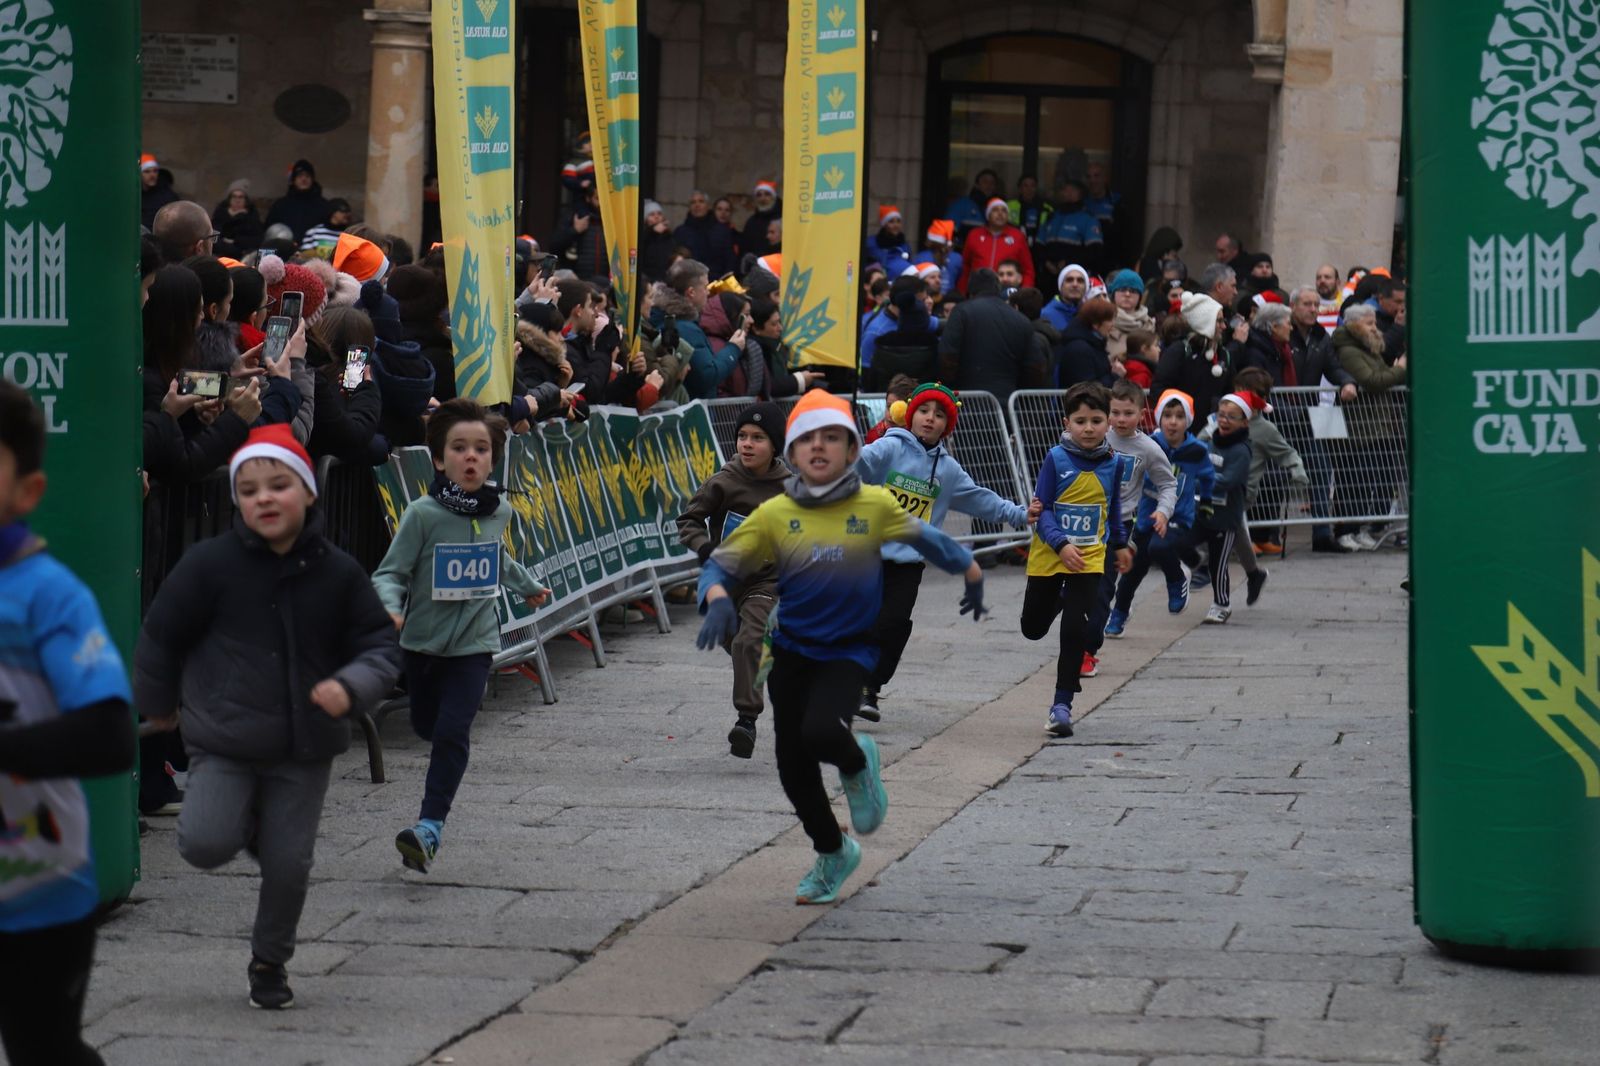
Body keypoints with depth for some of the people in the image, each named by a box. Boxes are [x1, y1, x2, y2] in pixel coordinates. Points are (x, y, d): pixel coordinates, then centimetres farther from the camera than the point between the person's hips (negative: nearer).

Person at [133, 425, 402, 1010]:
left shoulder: (337, 573, -4)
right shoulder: (211, 564, -10)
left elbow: (381, 647, 1)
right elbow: (161, 634, 2)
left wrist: (351, 686, -20)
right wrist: (158, 702, 13)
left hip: (305, 747, 2)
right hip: (223, 741, -1)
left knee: (289, 863, 4)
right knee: (206, 846, -17)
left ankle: (270, 963, 28)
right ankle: (245, 822, 19)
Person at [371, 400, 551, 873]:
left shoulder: (498, 513, -2)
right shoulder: (423, 515, -15)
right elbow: (391, 572, -16)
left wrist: (528, 586, 36)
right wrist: (390, 607, -36)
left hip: (474, 643, 0)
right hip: (423, 640, 0)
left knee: (452, 732, -14)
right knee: (426, 725, 19)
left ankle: (430, 826, -14)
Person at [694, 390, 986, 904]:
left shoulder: (876, 505, -7)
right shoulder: (775, 514, -6)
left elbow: (925, 538, 10)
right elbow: (719, 565, -3)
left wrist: (971, 571, 20)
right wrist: (718, 601, -23)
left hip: (849, 651, -3)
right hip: (791, 651, 3)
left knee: (821, 732, -29)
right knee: (793, 767, 7)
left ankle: (857, 765, 10)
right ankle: (832, 854, 35)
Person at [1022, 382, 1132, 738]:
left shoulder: (1113, 463, -2)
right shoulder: (1056, 459, -13)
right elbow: (1042, 509, -13)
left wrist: (1120, 544, 25)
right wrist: (1061, 544, -26)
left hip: (1089, 559, 1)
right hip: (1048, 557, 0)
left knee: (1075, 631, -11)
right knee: (1033, 628, 13)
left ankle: (1062, 704, -4)